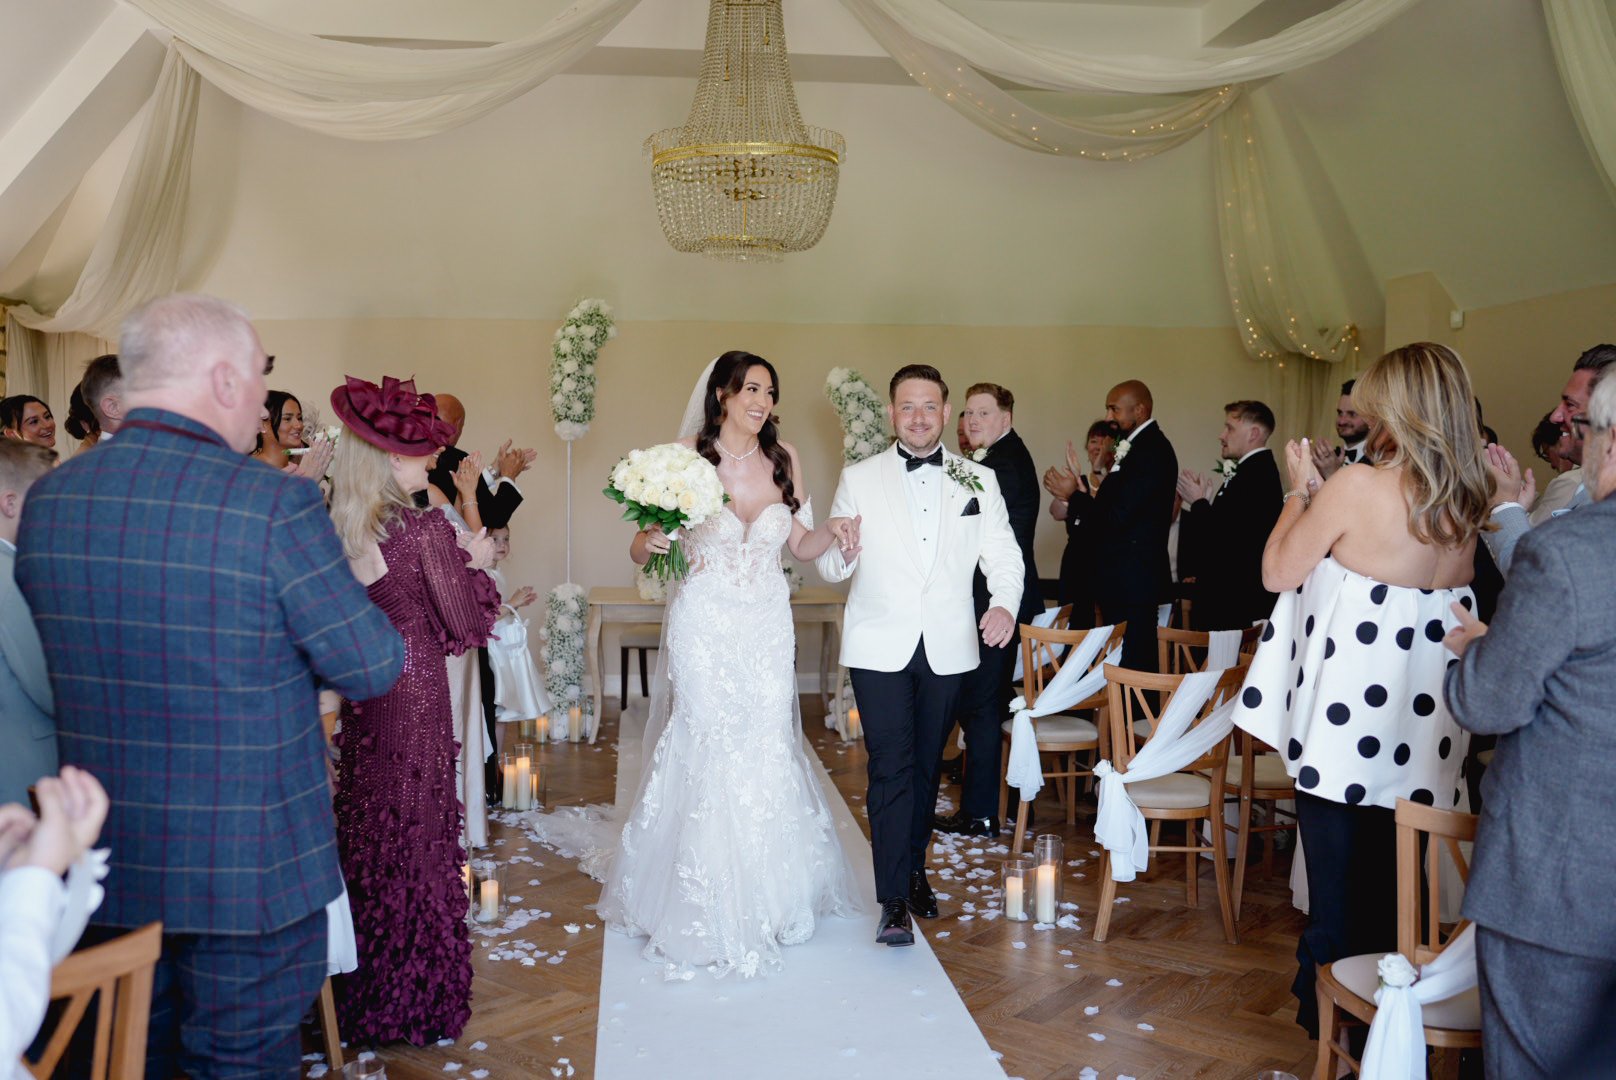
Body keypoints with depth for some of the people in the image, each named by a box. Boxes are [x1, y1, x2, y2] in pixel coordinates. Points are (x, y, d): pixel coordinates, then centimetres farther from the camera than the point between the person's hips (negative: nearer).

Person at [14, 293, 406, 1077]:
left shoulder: (45, 500, -1)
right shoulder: (274, 505, -20)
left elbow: (40, 661, 12)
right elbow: (374, 667, -14)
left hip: (108, 862, 6)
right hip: (249, 871, -5)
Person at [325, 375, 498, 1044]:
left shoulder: (337, 532, -1)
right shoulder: (426, 531, -19)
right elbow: (466, 625, -11)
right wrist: (474, 562, 5)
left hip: (360, 694, 6)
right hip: (415, 694, -6)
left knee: (365, 830, 17)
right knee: (416, 836, 6)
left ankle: (362, 990, 33)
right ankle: (416, 996, 20)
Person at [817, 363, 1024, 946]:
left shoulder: (979, 479, 8)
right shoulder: (858, 479, 3)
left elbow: (1002, 554, 4)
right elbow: (827, 564, 1)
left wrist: (1005, 603, -16)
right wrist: (842, 554, -22)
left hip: (947, 647, 2)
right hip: (880, 647, -2)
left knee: (927, 765, 13)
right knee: (891, 767, -7)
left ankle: (914, 868, 32)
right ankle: (894, 899, -1)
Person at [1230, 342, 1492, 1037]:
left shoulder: (1356, 485, -18)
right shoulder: (1468, 499, 2)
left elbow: (1278, 573, -9)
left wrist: (1299, 490, 3)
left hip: (1345, 713, -6)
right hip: (1421, 715, 6)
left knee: (1336, 874, 8)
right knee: (1392, 871, 19)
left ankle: (1325, 1003, 23)